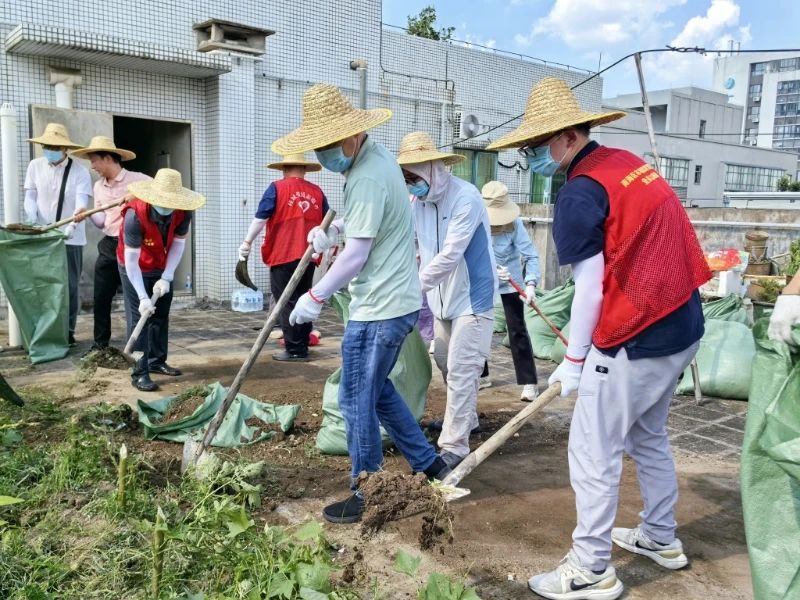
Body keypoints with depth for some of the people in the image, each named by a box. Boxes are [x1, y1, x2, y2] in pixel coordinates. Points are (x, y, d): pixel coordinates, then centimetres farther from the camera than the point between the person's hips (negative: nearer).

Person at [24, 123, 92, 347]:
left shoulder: (80, 171, -6)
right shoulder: (35, 166, 4)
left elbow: (81, 203, -16)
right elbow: (30, 197, 3)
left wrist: (72, 225, -33)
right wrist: (32, 222, -15)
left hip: (70, 238, -2)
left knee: (70, 285, 3)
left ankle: (68, 330, 14)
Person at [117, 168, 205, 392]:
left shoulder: (183, 212, -23)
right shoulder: (135, 214, -34)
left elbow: (178, 243, -11)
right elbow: (131, 260, -32)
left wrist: (166, 278, -20)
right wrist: (143, 297, -36)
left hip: (162, 266, 5)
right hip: (135, 269, -5)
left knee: (161, 315, 11)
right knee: (139, 317, -9)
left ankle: (157, 361, 26)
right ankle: (139, 373, -6)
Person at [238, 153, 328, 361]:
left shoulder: (277, 188, -4)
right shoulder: (317, 192, 7)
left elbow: (260, 219, -6)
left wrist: (247, 243, 3)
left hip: (283, 256, -4)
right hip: (308, 256, 4)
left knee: (287, 303, 3)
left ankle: (294, 350, 3)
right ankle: (302, 347, 19)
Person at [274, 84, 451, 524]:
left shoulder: (366, 177, -21)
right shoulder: (374, 154, 11)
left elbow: (356, 255, -20)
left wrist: (316, 297, -10)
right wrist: (334, 229, 10)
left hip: (379, 309, -10)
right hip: (397, 301, 10)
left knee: (357, 401, 2)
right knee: (377, 391, 21)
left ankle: (367, 496, 17)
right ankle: (429, 465, 30)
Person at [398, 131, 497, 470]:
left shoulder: (466, 197, -20)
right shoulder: (418, 201, 3)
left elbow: (450, 255, -27)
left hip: (472, 297, -8)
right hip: (443, 298, 8)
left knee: (461, 371, -9)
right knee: (446, 363, 19)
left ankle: (454, 446, -4)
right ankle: (465, 418, 41)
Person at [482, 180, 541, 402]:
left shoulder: (515, 224, -22)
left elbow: (531, 255, -24)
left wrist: (531, 283, -37)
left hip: (510, 283, -2)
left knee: (517, 331, -4)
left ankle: (529, 382, 1)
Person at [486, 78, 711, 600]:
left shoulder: (579, 194, -16)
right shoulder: (628, 162, 11)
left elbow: (590, 288, -16)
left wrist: (573, 361, -6)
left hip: (636, 340, -10)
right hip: (683, 324, 10)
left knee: (594, 453, 2)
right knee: (649, 436, 25)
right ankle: (661, 538, 40)